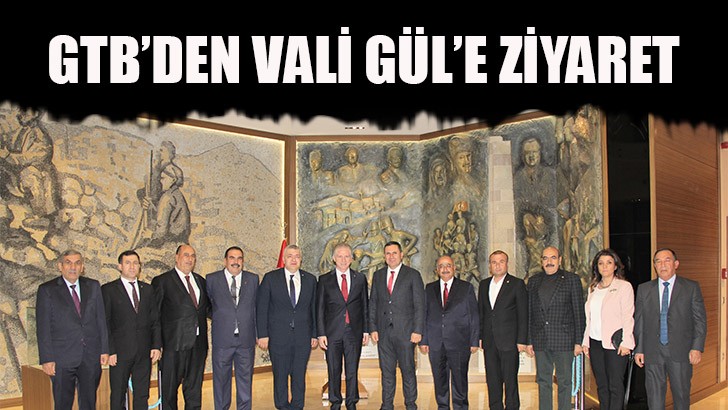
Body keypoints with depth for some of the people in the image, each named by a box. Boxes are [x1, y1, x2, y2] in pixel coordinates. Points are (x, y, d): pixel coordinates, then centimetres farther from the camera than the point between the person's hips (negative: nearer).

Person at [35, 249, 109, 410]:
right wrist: (46, 359, -9)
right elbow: (43, 328, -4)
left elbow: (101, 319, 9)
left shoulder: (93, 286, 8)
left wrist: (105, 350, 4)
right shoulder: (47, 290, -1)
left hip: (91, 357, 3)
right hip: (62, 359, -2)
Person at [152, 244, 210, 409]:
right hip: (174, 344, -5)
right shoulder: (162, 281, -2)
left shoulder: (200, 281, 14)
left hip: (198, 344, 5)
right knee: (169, 389, 3)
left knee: (194, 389, 12)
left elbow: (208, 307, 24)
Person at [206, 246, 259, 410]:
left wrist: (258, 333, 5)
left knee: (245, 378, 9)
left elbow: (256, 307, 9)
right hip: (222, 340, -1)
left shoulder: (253, 279, 6)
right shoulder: (212, 279, 2)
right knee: (221, 378, 9)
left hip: (246, 339, 1)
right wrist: (218, 317, 4)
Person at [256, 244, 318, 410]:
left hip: (303, 337, 2)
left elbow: (314, 308, 9)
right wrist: (262, 334, -7)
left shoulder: (310, 279, 6)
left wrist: (315, 334, 5)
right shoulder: (270, 278, 0)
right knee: (280, 376, 6)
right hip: (278, 337, -2)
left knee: (299, 376, 7)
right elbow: (261, 308, -1)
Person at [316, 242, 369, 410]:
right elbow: (320, 309, 2)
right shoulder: (324, 280, 3)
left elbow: (365, 306, 10)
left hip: (354, 332, 1)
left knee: (352, 371, 5)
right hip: (332, 332, -1)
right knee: (334, 371, 6)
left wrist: (366, 330, 4)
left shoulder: (360, 278, 8)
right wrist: (321, 333, -4)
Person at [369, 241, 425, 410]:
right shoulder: (378, 275, 11)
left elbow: (419, 305, -3)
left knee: (408, 369, 2)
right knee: (386, 371, 8)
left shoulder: (413, 275, 0)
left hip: (405, 331, -3)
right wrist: (373, 328, 3)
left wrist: (417, 331, -10)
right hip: (384, 332, 3)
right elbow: (373, 303, 12)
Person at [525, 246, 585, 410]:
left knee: (564, 381, 3)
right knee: (543, 381, 9)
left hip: (564, 339, -3)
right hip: (540, 340, 3)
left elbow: (579, 312, -1)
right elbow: (529, 313, 11)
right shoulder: (534, 281, 11)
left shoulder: (572, 279, 1)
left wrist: (578, 341, -6)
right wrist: (528, 341, 5)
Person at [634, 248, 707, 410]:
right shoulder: (644, 289, 8)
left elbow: (700, 320, 1)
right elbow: (639, 322, 8)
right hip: (652, 353, 1)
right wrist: (638, 349, 3)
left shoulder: (691, 287, 4)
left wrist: (697, 347, -8)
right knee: (654, 397, 2)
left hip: (680, 352, -1)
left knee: (681, 395, 8)